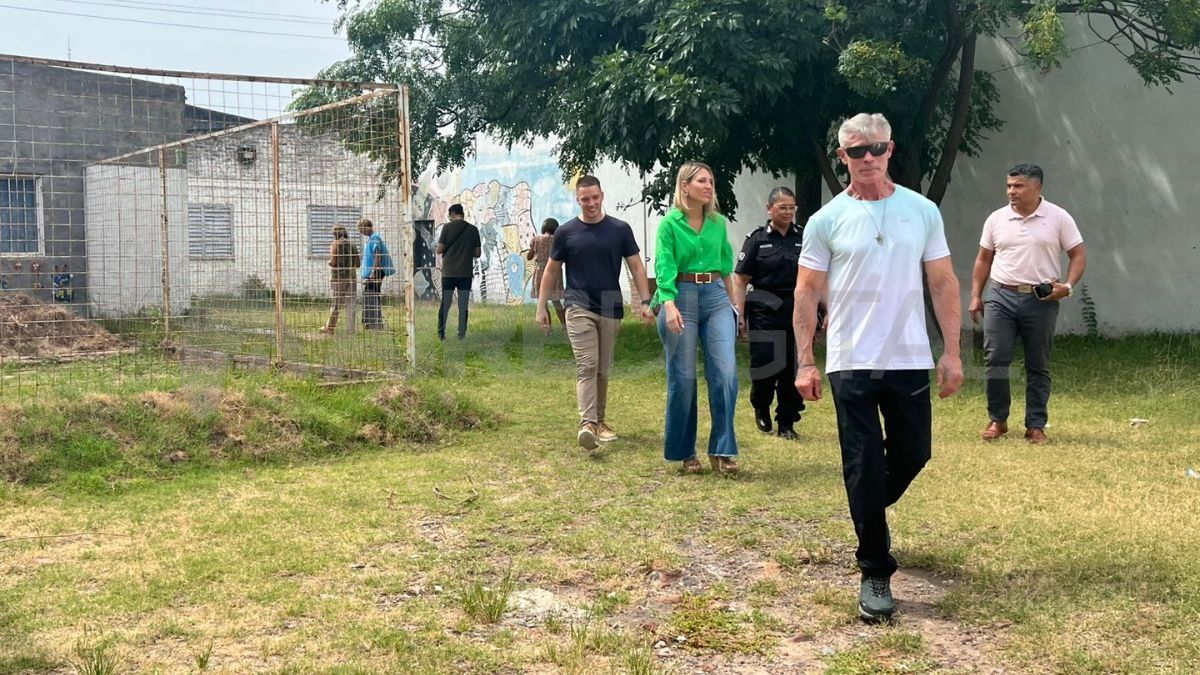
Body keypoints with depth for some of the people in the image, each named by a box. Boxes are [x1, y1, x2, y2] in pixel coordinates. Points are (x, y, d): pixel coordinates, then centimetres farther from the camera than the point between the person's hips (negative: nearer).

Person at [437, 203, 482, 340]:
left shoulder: (447, 227, -5)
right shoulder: (473, 229, 1)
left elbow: (439, 250, -5)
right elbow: (478, 253, 3)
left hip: (448, 272, -1)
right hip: (466, 273, 1)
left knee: (445, 304, 7)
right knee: (463, 306, 6)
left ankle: (441, 333, 5)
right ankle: (462, 334, 5)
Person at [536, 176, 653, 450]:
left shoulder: (620, 230, 3)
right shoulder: (566, 232, 2)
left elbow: (636, 266, 5)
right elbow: (551, 271, 9)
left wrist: (646, 301, -4)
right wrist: (542, 307, 6)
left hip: (610, 309, 2)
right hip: (579, 308, -2)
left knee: (603, 369, 11)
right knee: (587, 366, -14)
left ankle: (600, 420, 23)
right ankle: (587, 423, -22)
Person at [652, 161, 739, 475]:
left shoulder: (718, 223, 10)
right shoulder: (670, 223, -2)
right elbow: (665, 268, -10)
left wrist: (732, 303, 19)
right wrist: (669, 305, -23)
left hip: (716, 297, 4)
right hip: (682, 297, -3)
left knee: (726, 372, -9)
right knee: (683, 378, 1)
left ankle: (722, 451, -1)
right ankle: (685, 452, 14)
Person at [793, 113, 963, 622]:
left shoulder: (922, 211, 4)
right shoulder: (826, 221, -1)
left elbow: (944, 284, 7)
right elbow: (806, 294, 1)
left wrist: (952, 352, 1)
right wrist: (804, 363, -5)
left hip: (910, 361, 3)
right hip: (851, 364, -2)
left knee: (913, 453, 12)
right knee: (864, 468, 0)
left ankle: (869, 509, 43)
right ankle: (875, 573, 10)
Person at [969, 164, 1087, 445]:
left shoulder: (1058, 218, 0)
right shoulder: (996, 219, 7)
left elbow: (1078, 255, 2)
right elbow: (983, 259, 12)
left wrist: (1068, 286, -13)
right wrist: (976, 296, 6)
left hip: (1041, 300, -1)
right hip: (1000, 297, 2)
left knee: (1038, 366, 6)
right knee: (995, 359, -4)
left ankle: (1035, 426, 14)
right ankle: (997, 420, 10)